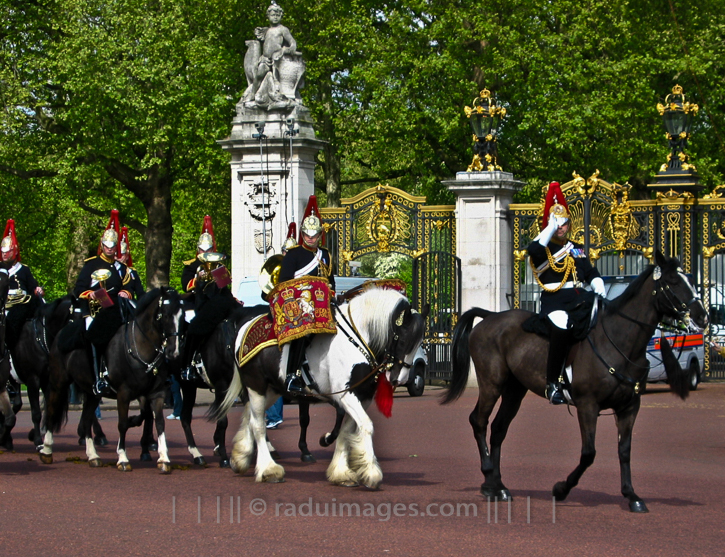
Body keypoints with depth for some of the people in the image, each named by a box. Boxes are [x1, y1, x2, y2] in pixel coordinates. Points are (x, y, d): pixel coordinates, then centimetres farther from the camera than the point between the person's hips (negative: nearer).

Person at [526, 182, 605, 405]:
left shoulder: (577, 249, 23)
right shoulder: (543, 248, 4)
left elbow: (591, 273, 25)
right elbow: (534, 250, -21)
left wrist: (599, 287, 5)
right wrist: (550, 227, -17)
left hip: (579, 298, 7)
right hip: (554, 301, -7)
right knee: (562, 328, -36)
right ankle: (552, 383, -31)